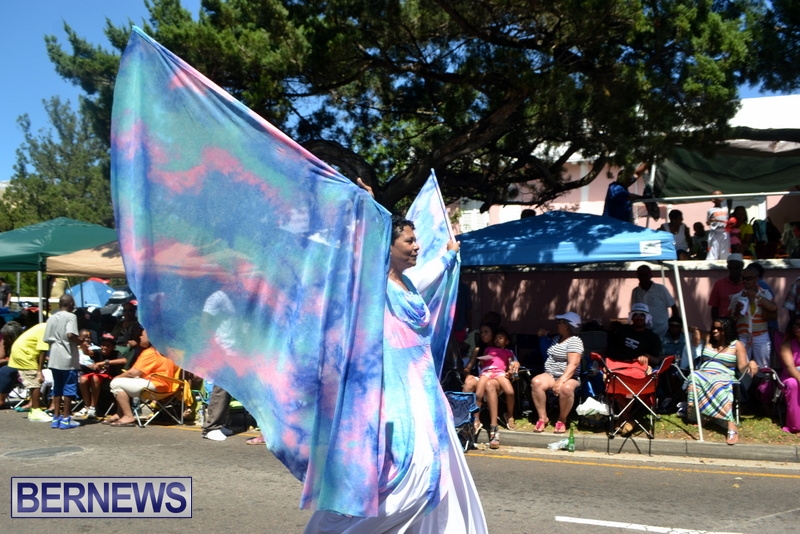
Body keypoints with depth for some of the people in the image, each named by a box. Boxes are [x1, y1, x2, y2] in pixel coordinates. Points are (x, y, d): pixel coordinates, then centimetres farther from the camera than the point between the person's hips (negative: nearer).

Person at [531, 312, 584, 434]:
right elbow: (548, 353, 37)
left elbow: (573, 364, -23)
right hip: (550, 375, 6)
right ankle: (543, 417, -17)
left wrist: (561, 381, -35)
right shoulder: (557, 338, 16)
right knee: (536, 382, -28)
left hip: (568, 377, -6)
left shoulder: (575, 341, -10)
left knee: (566, 388, -41)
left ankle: (562, 420, -16)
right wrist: (543, 337, 21)